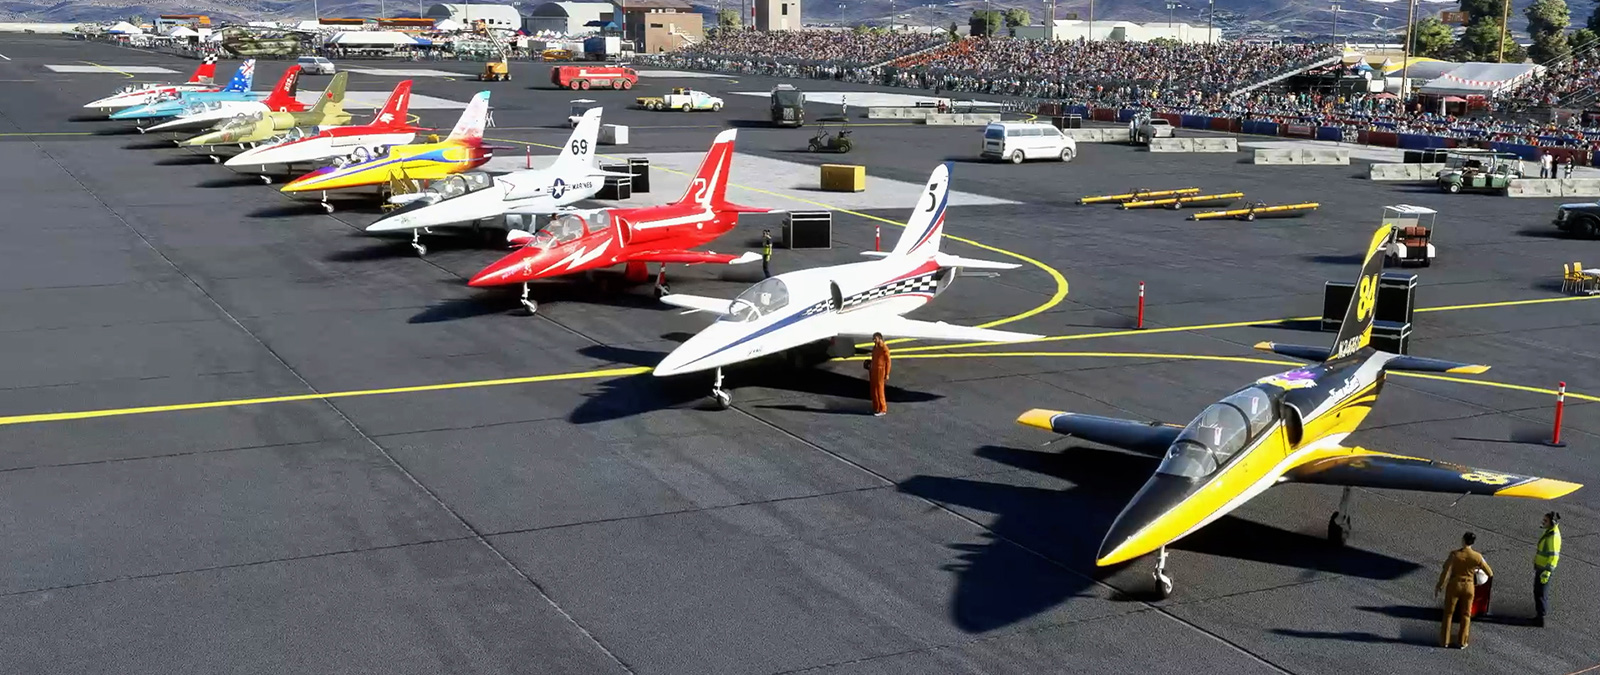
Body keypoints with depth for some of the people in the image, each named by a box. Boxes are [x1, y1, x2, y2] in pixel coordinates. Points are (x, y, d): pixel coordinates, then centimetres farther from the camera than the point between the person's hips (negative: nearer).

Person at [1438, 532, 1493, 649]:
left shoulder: (1454, 554, -18)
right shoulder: (1477, 556, -11)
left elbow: (1446, 571, -17)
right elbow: (1490, 574, -1)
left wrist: (1439, 586, -5)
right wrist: (1479, 570, 20)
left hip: (1454, 585, -1)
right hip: (1468, 587, 1)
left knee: (1448, 613, 13)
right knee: (1465, 615, 17)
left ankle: (1444, 641, 17)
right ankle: (1462, 642, 20)